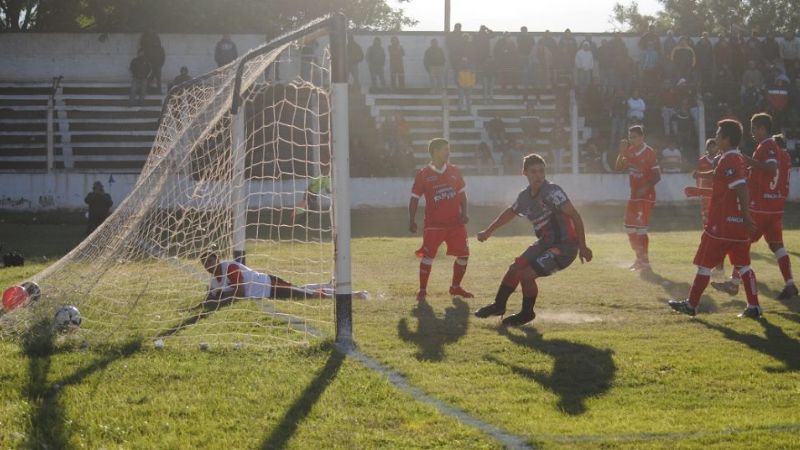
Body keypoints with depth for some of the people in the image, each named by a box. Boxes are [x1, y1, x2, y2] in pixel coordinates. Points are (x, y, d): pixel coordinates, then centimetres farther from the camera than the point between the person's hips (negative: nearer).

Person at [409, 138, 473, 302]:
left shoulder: (454, 171, 8)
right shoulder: (423, 174, -3)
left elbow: (462, 194, 14)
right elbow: (415, 198, 0)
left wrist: (464, 213, 0)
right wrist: (412, 220, -8)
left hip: (455, 222, 4)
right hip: (434, 224, -4)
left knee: (463, 255, 4)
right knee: (428, 255, -11)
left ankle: (455, 287, 22)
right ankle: (422, 290, 0)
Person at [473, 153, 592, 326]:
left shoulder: (552, 192, -22)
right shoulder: (525, 196, 3)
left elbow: (575, 216, -23)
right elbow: (510, 212, 24)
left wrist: (582, 247, -24)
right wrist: (488, 231, 32)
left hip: (565, 246, -8)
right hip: (545, 242, 8)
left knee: (527, 274, -13)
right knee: (515, 268, 12)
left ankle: (527, 313, 12)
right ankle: (498, 306, 34)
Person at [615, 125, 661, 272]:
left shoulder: (649, 153, -15)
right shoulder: (630, 152, 8)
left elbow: (657, 176, -16)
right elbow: (618, 168, 6)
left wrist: (646, 187, -29)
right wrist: (622, 152, -6)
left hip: (646, 195, -8)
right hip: (634, 195, 8)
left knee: (640, 228, -12)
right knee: (629, 227, 12)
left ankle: (644, 261, -5)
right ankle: (640, 258, 26)